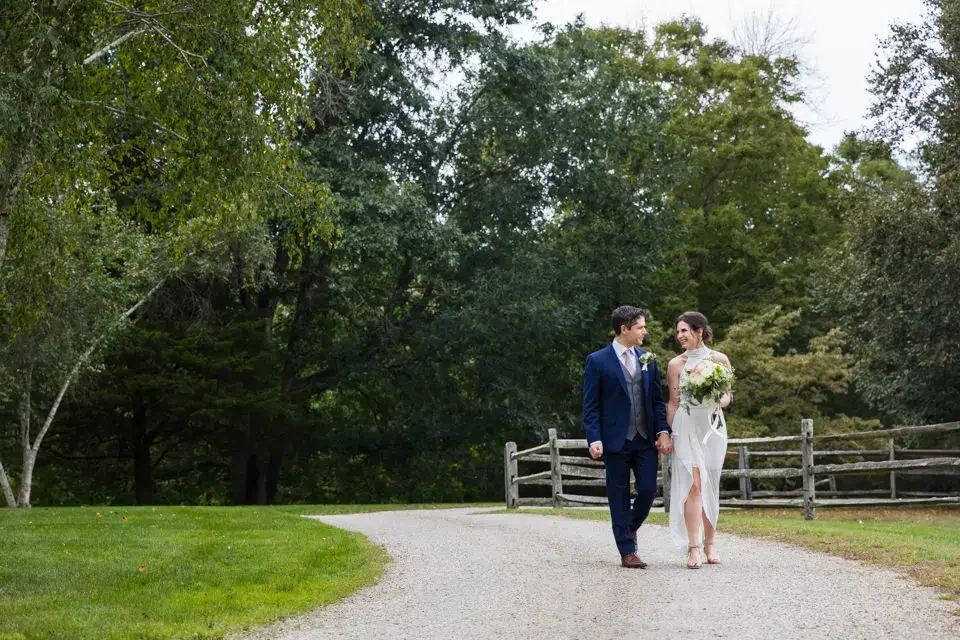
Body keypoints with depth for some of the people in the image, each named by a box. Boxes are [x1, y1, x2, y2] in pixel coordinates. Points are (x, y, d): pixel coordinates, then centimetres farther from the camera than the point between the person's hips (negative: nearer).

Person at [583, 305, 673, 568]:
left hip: (646, 439, 4)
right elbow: (590, 406, -5)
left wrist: (663, 431, -1)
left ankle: (630, 527, 29)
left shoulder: (648, 360, 10)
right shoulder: (598, 361, -4)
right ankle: (628, 552, 10)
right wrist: (594, 440, -13)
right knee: (619, 497, 2)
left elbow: (657, 400, 12)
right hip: (615, 440, -4)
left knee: (649, 490, 0)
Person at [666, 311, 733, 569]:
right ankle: (693, 547, -11)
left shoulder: (719, 360, 5)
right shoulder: (676, 364, 5)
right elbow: (673, 403, 7)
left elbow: (727, 396, 8)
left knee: (710, 486, 6)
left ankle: (710, 543, 18)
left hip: (713, 425, 1)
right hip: (686, 427, -1)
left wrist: (718, 402, -14)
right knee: (693, 485, -10)